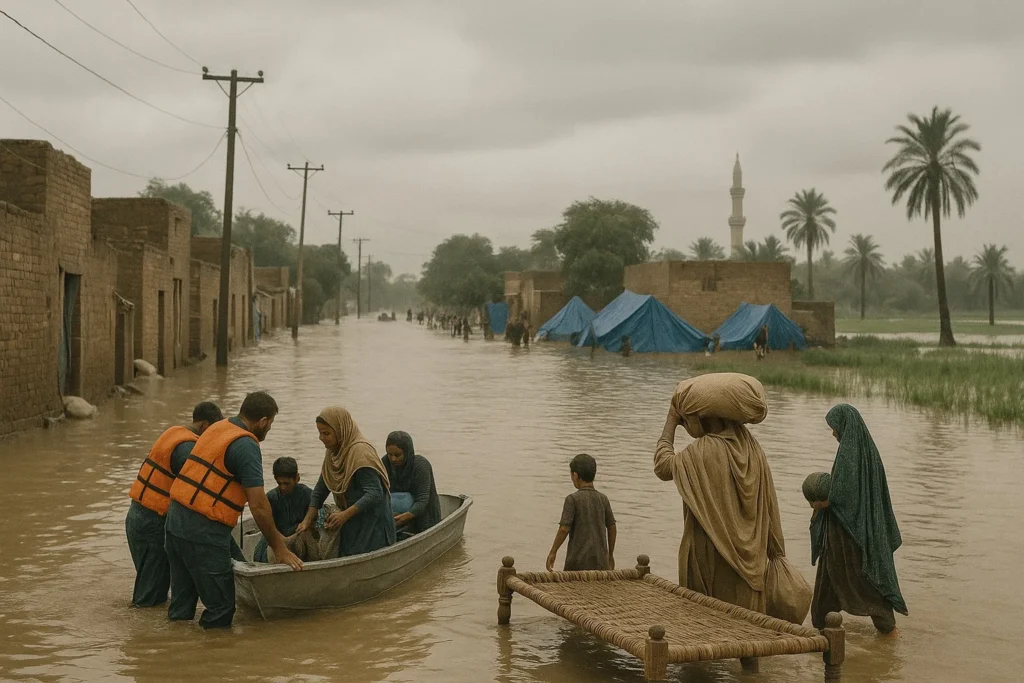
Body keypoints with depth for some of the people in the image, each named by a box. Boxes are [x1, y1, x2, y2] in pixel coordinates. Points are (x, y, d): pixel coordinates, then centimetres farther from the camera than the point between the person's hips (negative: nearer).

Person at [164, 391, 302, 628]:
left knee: (181, 606, 18)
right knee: (221, 608, 2)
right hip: (203, 532, -9)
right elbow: (258, 506, -16)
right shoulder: (246, 446, -13)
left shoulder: (216, 428, 15)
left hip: (175, 520, 9)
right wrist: (279, 548, -6)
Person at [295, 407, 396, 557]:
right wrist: (308, 520, 4)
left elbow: (375, 494, -28)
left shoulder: (360, 452, -22)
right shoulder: (334, 452, 6)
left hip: (371, 525, -9)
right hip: (352, 525, 9)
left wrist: (345, 515, -33)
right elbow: (320, 490, 13)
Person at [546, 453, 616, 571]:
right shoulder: (603, 499, 5)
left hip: (579, 560, -4)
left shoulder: (572, 499, -9)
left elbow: (564, 529, -12)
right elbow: (612, 528, 9)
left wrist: (553, 553, -2)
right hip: (600, 561, 4)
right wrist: (610, 555, 20)